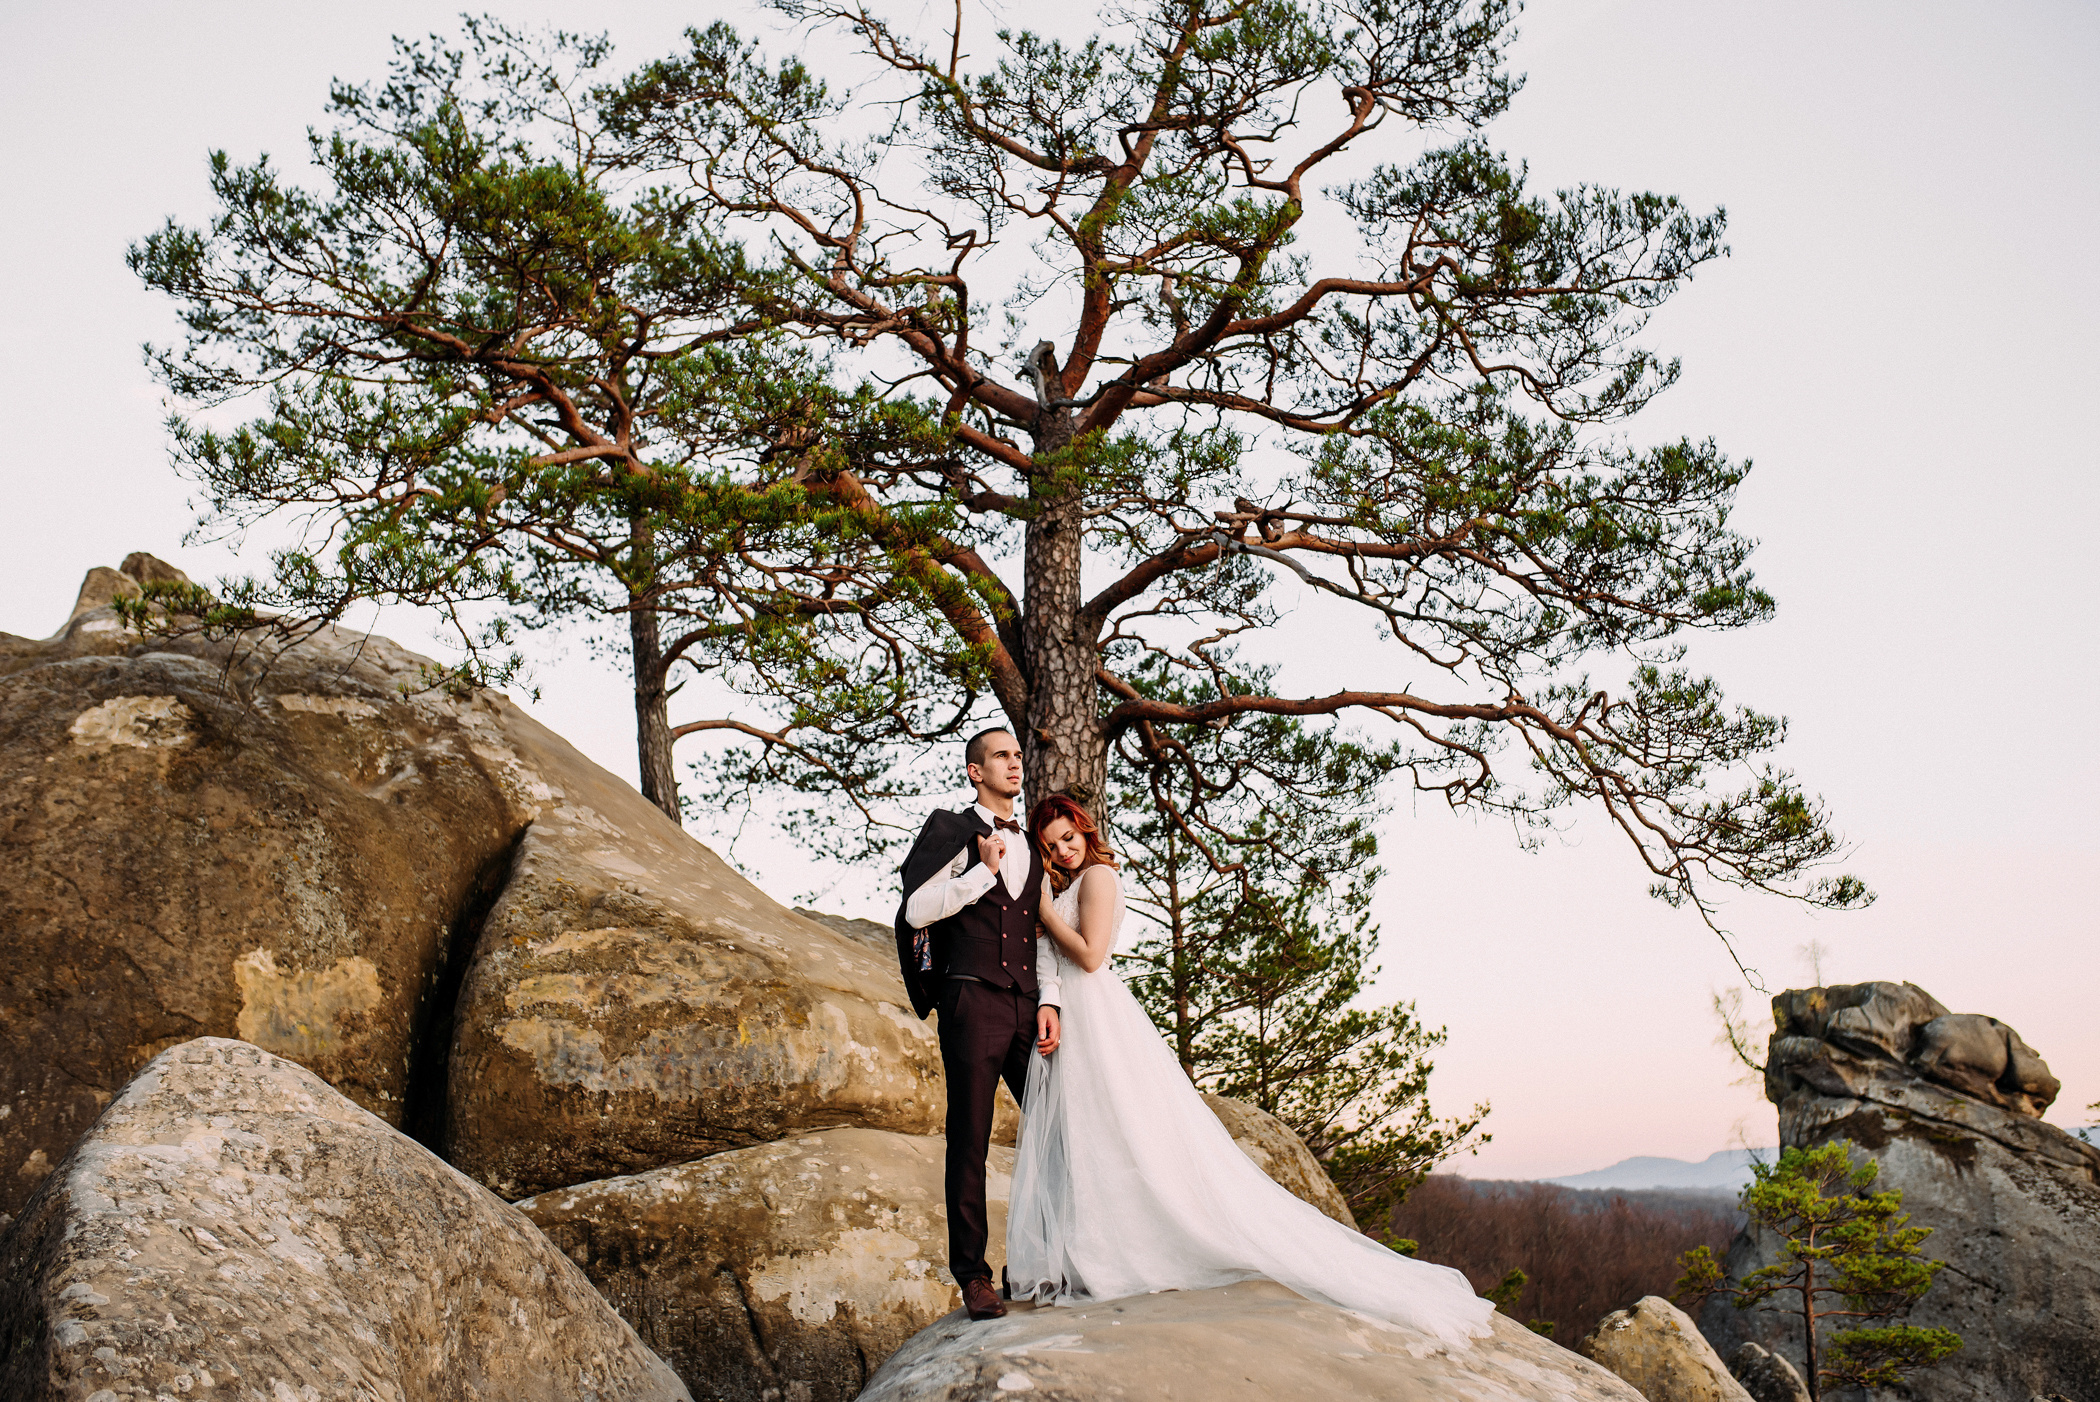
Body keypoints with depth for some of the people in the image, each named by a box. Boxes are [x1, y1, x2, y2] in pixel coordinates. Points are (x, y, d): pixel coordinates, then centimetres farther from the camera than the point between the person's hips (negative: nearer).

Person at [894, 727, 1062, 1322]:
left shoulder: (1028, 849, 21)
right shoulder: (953, 833, 3)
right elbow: (917, 911, -7)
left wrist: (1048, 1002, 7)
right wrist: (984, 871, -11)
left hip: (1025, 1005, 5)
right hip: (973, 1000, -5)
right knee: (970, 1139, -2)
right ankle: (972, 1274, 6)